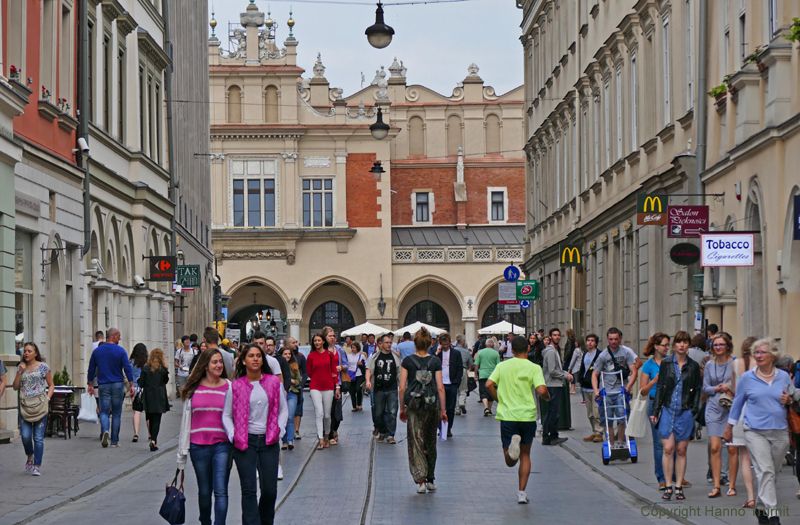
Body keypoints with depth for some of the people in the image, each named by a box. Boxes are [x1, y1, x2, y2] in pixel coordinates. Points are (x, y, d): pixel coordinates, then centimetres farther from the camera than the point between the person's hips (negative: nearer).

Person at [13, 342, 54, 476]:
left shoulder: (43, 366, 3)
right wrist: (20, 372, -2)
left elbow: (51, 385, 7)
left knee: (38, 437, -4)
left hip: (40, 405, -3)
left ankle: (37, 466, -1)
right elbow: (15, 387, 9)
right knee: (25, 435, -5)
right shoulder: (21, 367, 12)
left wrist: (47, 398, -7)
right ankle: (30, 456, 24)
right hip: (25, 405, 3)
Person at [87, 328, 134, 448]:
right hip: (118, 384, -1)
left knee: (104, 412, 4)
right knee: (116, 413, 8)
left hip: (103, 385, 1)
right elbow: (128, 369, -9)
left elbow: (91, 370, 9)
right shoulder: (121, 351, -5)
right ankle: (115, 441, 9)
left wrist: (90, 385, 18)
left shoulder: (97, 351, 5)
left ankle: (104, 430, -26)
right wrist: (132, 385, -5)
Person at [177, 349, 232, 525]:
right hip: (199, 446, 2)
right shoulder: (194, 389, 6)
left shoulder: (229, 388, 3)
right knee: (204, 491, 11)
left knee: (220, 490, -11)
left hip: (222, 445, -2)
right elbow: (186, 419, 11)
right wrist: (182, 451, 11)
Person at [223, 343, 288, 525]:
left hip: (269, 442, 2)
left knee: (270, 490, 2)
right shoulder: (236, 387, 0)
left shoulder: (274, 382, 5)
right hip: (245, 442, -2)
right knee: (249, 490, -5)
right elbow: (226, 415, 6)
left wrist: (279, 432, 0)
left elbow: (283, 410, 11)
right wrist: (233, 436, -6)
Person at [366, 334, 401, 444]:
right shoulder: (375, 356, 5)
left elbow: (400, 373, 11)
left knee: (392, 413, -8)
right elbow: (369, 369, 2)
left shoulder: (395, 357, 7)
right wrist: (368, 381, -15)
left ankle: (390, 435, -2)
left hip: (392, 390, -1)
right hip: (378, 389, 1)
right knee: (378, 413, 5)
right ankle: (382, 433, 25)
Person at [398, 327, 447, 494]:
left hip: (413, 405, -1)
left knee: (416, 443, 2)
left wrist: (402, 408, 8)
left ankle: (421, 480, -9)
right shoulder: (435, 361, 0)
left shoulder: (407, 361, -2)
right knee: (430, 442, 15)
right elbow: (440, 388, -2)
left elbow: (402, 388, -3)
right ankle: (430, 479, 22)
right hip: (432, 404, 1)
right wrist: (443, 410, 6)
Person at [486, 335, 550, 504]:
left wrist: (499, 399, 11)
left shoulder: (502, 366, 5)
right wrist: (547, 397, 8)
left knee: (510, 462, 4)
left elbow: (489, 384, -4)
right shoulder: (534, 368, -3)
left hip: (507, 416, 1)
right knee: (525, 455, 17)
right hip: (528, 416, -1)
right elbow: (541, 390, -15)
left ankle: (513, 445, -30)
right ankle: (522, 492, 11)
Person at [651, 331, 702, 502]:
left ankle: (679, 486, 11)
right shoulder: (666, 363, 5)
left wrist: (694, 410, -2)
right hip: (668, 410, 0)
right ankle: (668, 486, 1)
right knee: (668, 448, -7)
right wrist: (655, 411, 2)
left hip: (685, 412, 0)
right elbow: (660, 387, 6)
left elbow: (697, 390, 9)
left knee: (681, 450, 3)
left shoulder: (693, 366, 6)